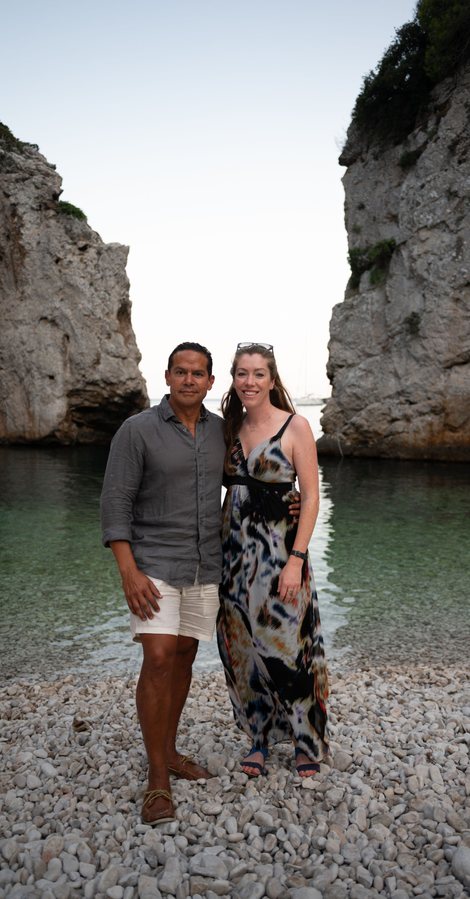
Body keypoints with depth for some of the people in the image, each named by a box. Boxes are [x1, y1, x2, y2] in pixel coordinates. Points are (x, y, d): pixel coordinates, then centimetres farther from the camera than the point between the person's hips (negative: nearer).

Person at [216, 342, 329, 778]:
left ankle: (307, 740, 25)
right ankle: (260, 737, 30)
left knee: (288, 645, 3)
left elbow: (311, 497, -10)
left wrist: (296, 559, -16)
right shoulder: (231, 428, 7)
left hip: (279, 551, -5)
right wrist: (218, 551, 10)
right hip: (235, 552, 5)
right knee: (243, 649, 11)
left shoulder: (295, 427, -8)